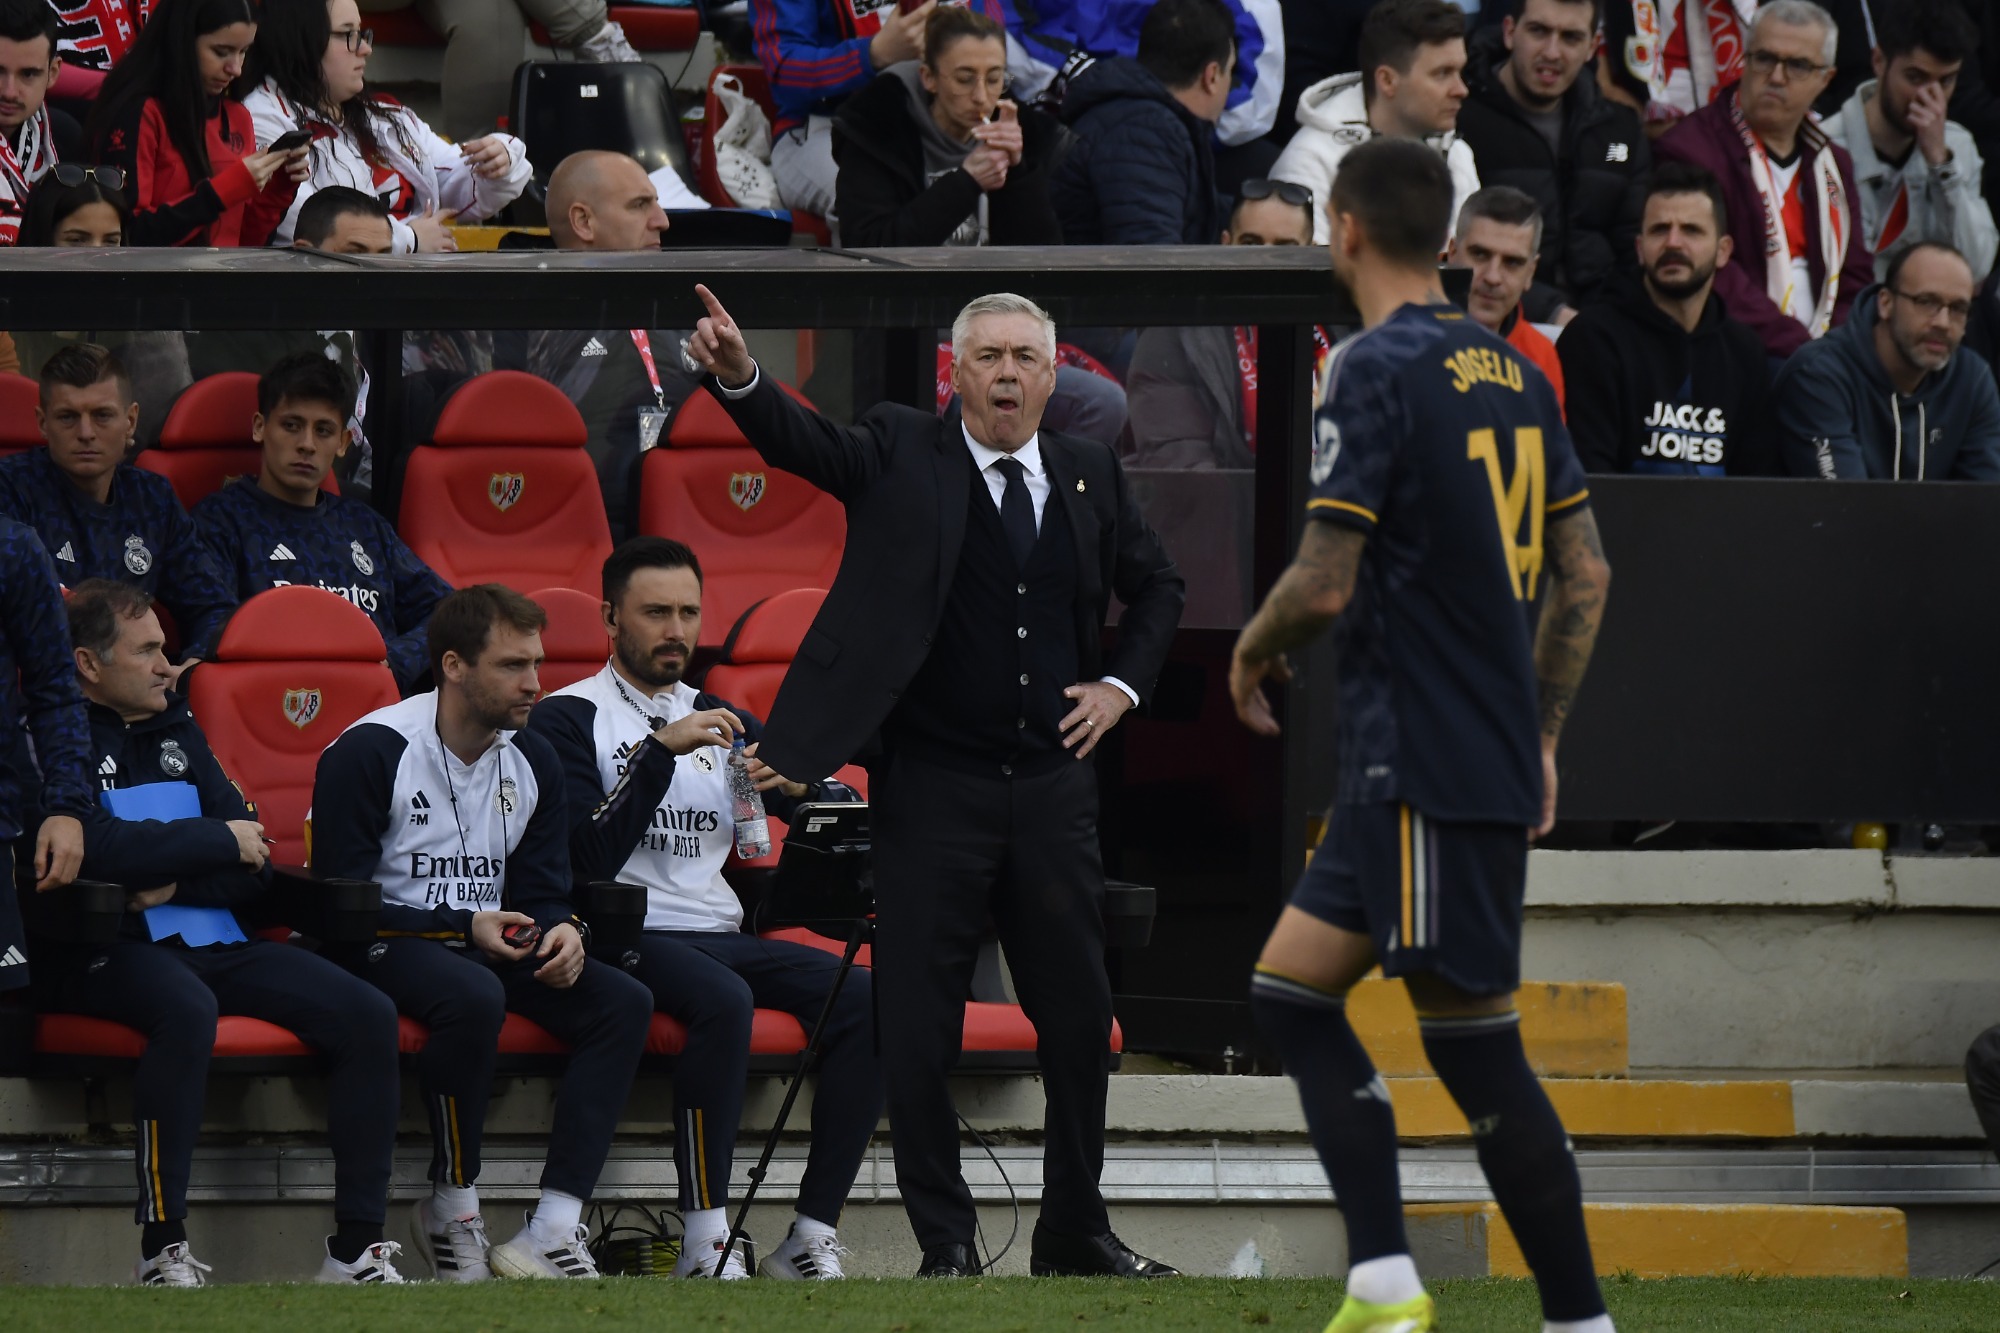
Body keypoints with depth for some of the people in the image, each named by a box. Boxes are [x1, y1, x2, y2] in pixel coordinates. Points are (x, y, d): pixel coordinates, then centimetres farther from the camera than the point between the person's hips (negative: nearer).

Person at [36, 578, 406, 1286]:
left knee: (368, 1014, -11)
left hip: (216, 944, 7)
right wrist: (223, 841, -9)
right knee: (187, 1009, -39)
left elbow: (254, 868, 14)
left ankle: (358, 1247, -11)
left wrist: (174, 882, -6)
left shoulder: (177, 731, 21)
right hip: (107, 957, -7)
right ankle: (163, 1248, -34)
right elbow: (97, 847, -20)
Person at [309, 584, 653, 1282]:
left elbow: (544, 893, 12)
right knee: (473, 994, -39)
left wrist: (563, 932, -14)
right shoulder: (369, 752, -11)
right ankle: (452, 1211, -21)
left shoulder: (531, 761, 9)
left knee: (624, 1002, -16)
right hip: (384, 944, -7)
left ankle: (553, 1231, -25)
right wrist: (464, 929, -22)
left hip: (485, 944, 7)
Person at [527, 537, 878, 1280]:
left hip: (723, 934, 6)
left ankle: (812, 1239, -23)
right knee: (723, 998, -37)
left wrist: (802, 787, -2)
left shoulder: (722, 723, 23)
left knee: (866, 1002, -20)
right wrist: (662, 752, -14)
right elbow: (589, 858, -9)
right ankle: (706, 1242, -35)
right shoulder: (569, 718, 6)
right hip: (629, 939, -6)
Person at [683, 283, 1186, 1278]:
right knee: (920, 1020, -3)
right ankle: (945, 1243, 4)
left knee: (1077, 1011, 8)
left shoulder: (1089, 475, 9)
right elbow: (801, 442, -19)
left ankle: (1075, 1231, 21)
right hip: (935, 780, -3)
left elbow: (1155, 588, 22)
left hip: (1053, 781, 3)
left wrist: (1122, 684, 7)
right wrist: (738, 376, -38)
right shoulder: (902, 456, -1)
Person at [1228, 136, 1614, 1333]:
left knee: (1477, 1050, -7)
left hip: (1426, 771, -9)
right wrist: (1541, 737, 22)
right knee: (1291, 990, 12)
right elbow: (1586, 574, 15)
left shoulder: (1379, 371, -13)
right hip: (1494, 757, 9)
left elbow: (1327, 581, -17)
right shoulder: (1515, 373, 12)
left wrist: (1256, 650, 3)